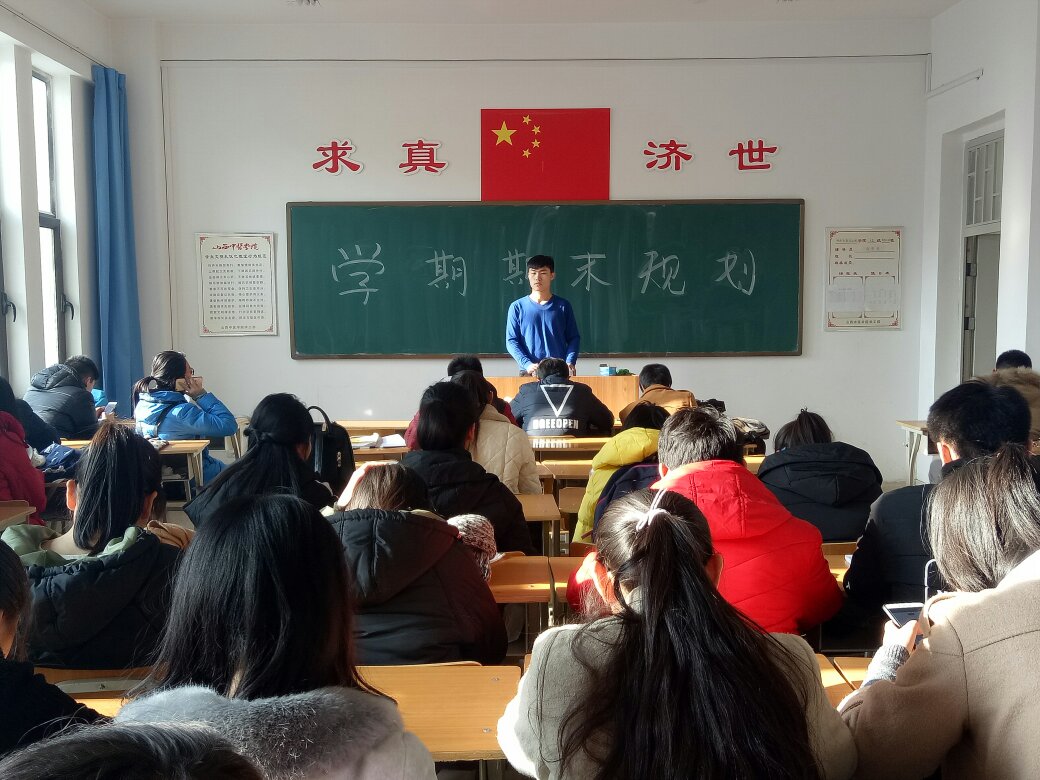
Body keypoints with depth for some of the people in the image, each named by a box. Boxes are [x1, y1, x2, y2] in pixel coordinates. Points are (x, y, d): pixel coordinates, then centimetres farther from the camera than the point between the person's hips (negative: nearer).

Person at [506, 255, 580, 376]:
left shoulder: (563, 306, 9)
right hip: (529, 373, 0)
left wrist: (569, 363, -9)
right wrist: (527, 364, -13)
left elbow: (574, 338, 8)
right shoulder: (517, 307, 7)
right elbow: (511, 341, 2)